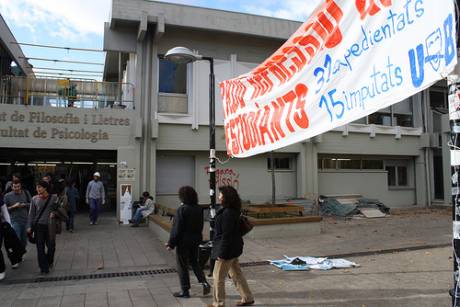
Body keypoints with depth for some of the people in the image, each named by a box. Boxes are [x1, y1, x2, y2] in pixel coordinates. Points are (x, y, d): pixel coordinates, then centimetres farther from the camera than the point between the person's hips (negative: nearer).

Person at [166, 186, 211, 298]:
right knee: (194, 262, 22)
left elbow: (177, 229, -18)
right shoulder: (199, 209, -1)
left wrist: (171, 243, -9)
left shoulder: (182, 210, -20)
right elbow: (200, 226, 8)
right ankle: (204, 282, 8)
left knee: (182, 266, 8)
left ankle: (185, 291, 17)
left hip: (183, 241, -6)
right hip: (196, 240, 6)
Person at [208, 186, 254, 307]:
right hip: (233, 248, 10)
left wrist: (221, 253, -20)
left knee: (218, 276, 4)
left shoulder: (227, 213, -24)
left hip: (227, 249, -10)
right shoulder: (233, 211, 7)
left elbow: (226, 235, -24)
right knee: (236, 273, 19)